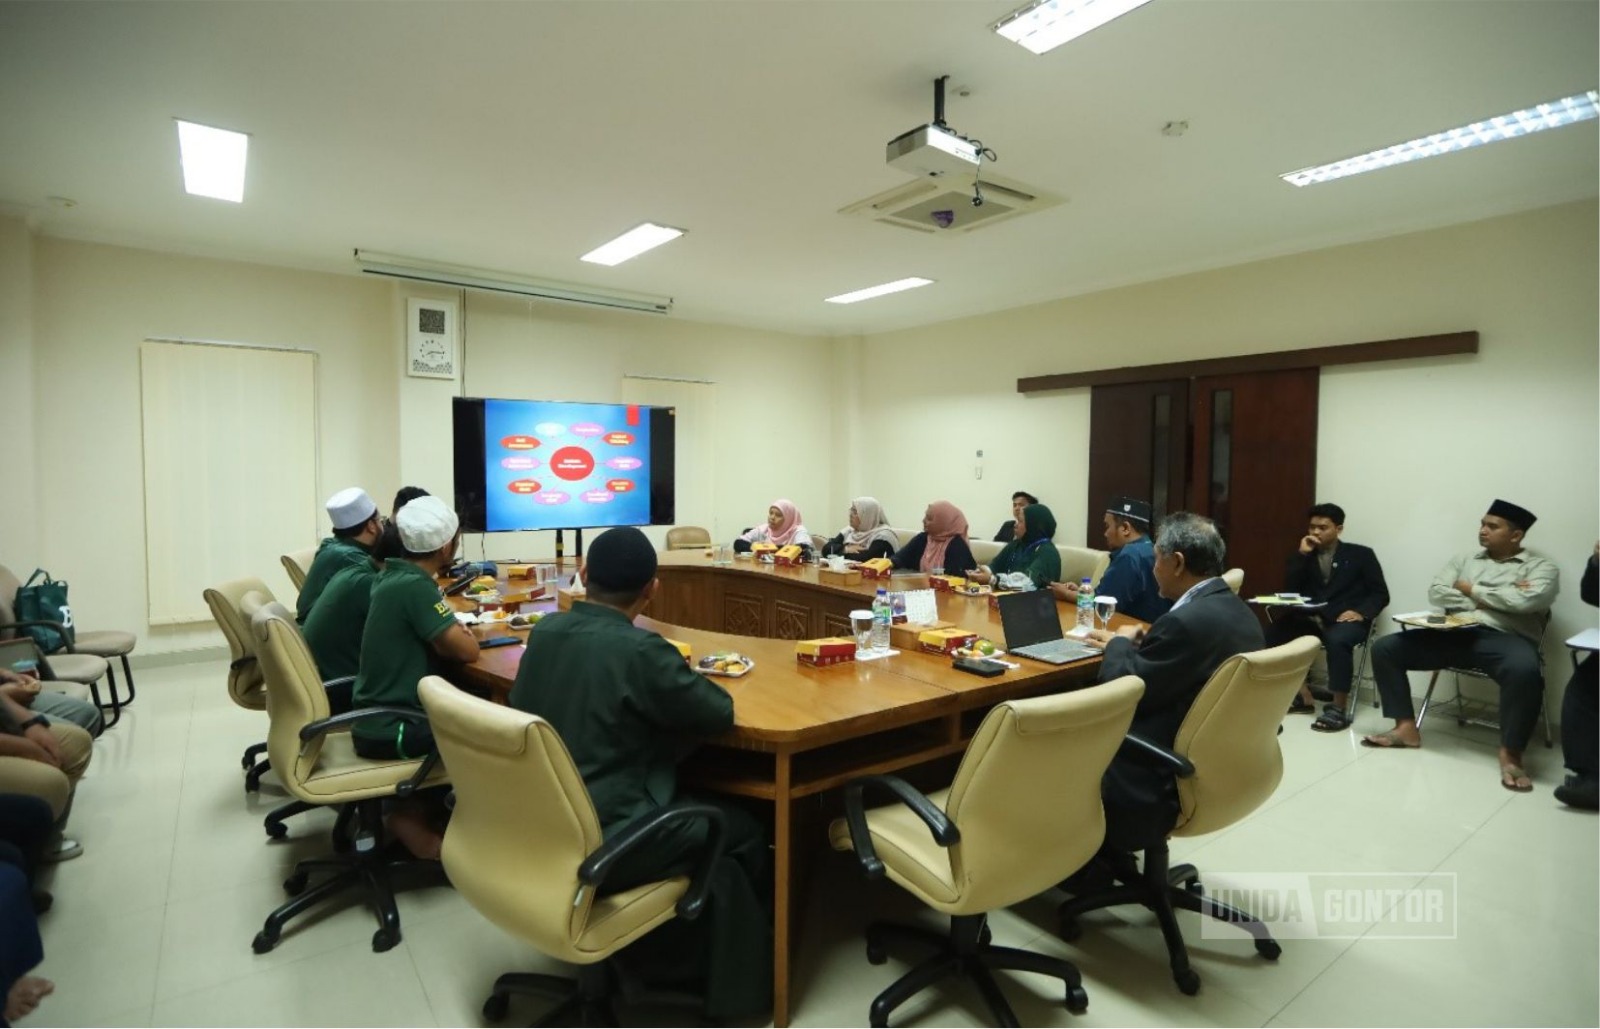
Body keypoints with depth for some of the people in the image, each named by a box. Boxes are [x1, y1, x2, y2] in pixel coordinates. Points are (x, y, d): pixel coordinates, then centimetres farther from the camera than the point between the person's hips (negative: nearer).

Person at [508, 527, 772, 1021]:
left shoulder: (545, 630, -1)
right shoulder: (640, 649, -23)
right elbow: (720, 711, -13)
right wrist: (679, 678, 5)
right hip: (598, 842, -8)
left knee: (689, 802, 26)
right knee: (742, 834, 11)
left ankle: (665, 953, 36)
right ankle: (737, 984, 31)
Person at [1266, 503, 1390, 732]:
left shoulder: (1361, 555, 10)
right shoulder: (1305, 554, 18)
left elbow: (1380, 594, 5)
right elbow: (1290, 590, 4)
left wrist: (1360, 612, -15)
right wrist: (1301, 554, -2)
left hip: (1345, 620, -3)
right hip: (1310, 618, 4)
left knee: (1337, 640, -38)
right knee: (1274, 630, -24)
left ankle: (1338, 708, -26)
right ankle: (1303, 696, -11)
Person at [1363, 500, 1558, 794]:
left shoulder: (1542, 568, 11)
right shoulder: (1463, 560, 22)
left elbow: (1525, 601, -11)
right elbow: (1436, 593, 6)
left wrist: (1472, 589, 0)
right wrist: (1488, 600, -4)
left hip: (1504, 638, -4)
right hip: (1454, 633, 4)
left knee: (1525, 670, -40)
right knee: (1385, 647, -13)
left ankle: (1510, 753, -22)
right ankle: (1406, 728, -8)